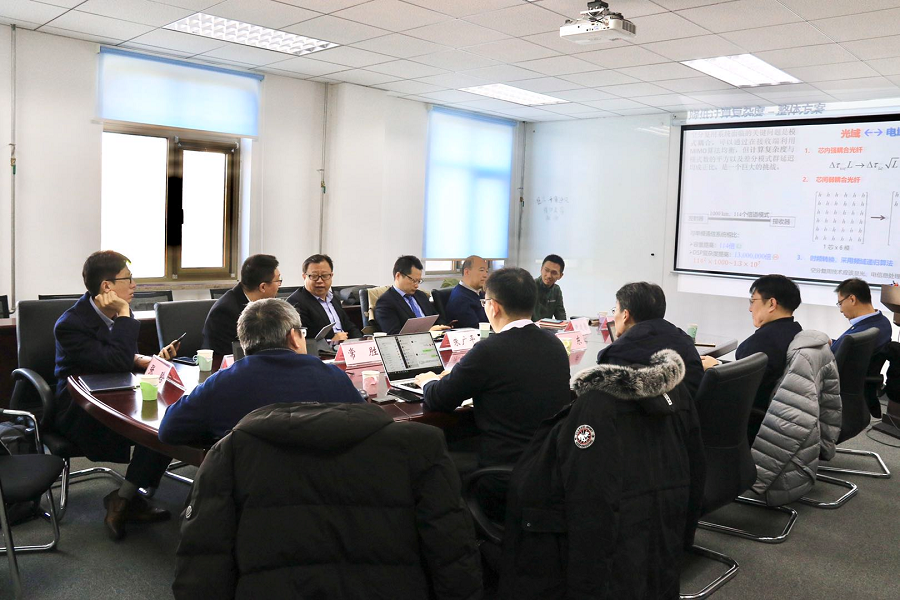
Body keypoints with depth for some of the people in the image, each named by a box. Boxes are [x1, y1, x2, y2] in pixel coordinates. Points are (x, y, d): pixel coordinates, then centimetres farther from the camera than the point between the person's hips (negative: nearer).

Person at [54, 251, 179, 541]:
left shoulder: (116, 313, 5)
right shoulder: (71, 325, -19)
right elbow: (117, 362, -30)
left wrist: (146, 359, -3)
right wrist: (124, 315, -25)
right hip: (80, 415, -8)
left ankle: (126, 496, -12)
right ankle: (123, 501, -14)